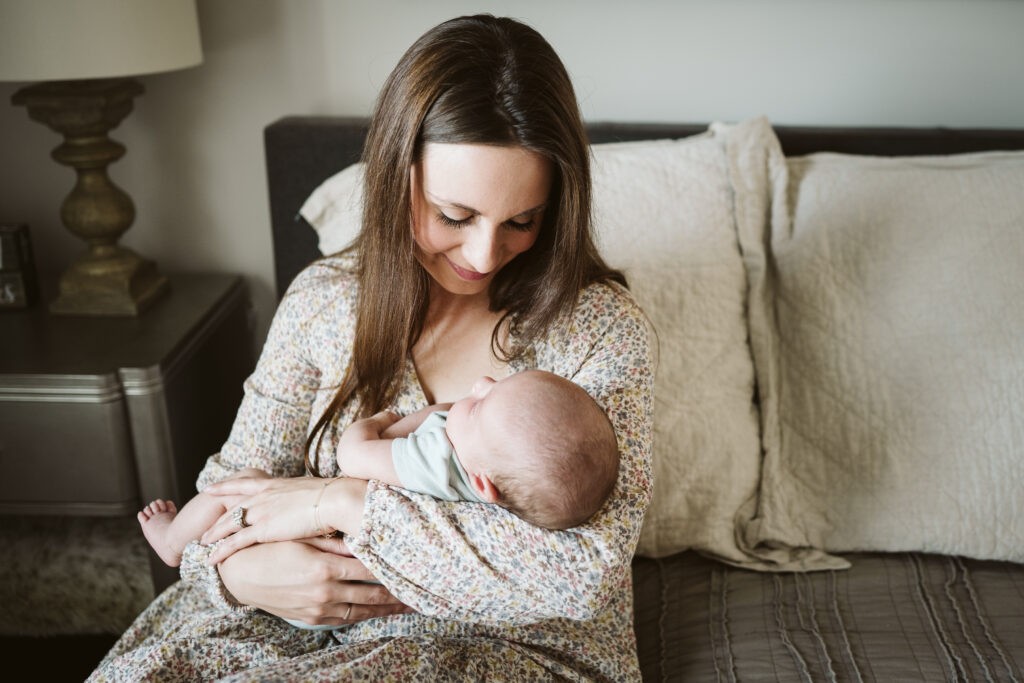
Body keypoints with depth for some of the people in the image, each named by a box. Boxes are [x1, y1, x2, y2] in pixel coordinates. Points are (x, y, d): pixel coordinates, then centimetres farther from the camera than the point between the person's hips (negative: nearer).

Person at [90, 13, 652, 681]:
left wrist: (343, 503, -23)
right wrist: (239, 567, -19)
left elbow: (588, 571, -24)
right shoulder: (324, 297, -1)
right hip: (314, 623, 4)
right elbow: (237, 477, 6)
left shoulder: (600, 325, -12)